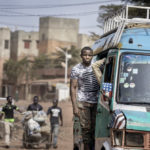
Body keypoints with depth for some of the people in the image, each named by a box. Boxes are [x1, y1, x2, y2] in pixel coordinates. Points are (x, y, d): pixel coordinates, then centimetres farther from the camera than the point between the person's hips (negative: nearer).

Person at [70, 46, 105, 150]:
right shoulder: (76, 69, 1)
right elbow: (73, 88, 0)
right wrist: (74, 106, -7)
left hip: (96, 101, 2)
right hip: (83, 101, -2)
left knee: (95, 127, -2)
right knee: (86, 127, -6)